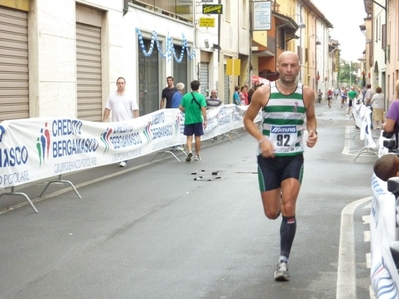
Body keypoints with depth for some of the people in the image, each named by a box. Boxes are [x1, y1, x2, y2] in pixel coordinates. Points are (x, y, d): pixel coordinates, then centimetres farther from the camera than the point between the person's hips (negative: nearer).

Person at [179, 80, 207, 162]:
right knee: (197, 137, 10)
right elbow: (203, 108, -14)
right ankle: (197, 155, 18)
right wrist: (205, 120, -10)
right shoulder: (200, 96, -7)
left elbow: (181, 107, 1)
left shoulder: (186, 96, 0)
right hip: (198, 120, -1)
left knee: (189, 137, 6)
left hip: (188, 120, 1)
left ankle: (190, 151, -18)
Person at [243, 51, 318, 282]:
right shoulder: (264, 92, -10)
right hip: (268, 158, 0)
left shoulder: (307, 93, -5)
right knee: (272, 213, 7)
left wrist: (312, 132, -9)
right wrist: (262, 139, -16)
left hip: (294, 157, 0)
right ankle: (279, 202, 47)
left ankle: (284, 260, 0)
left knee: (288, 209, -13)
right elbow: (248, 119, 1)